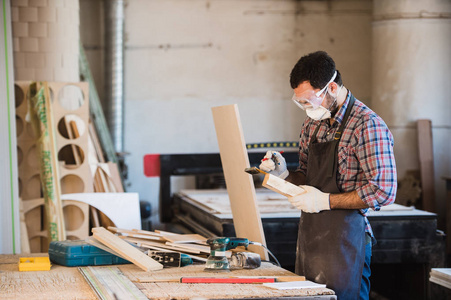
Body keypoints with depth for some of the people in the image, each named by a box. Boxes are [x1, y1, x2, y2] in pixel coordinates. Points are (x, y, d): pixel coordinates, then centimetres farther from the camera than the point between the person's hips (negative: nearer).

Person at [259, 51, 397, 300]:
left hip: (344, 240, -7)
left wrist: (326, 200, -17)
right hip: (309, 237, 7)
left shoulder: (368, 126, -14)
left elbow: (383, 191, -18)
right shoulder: (312, 123, 12)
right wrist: (284, 174, 1)